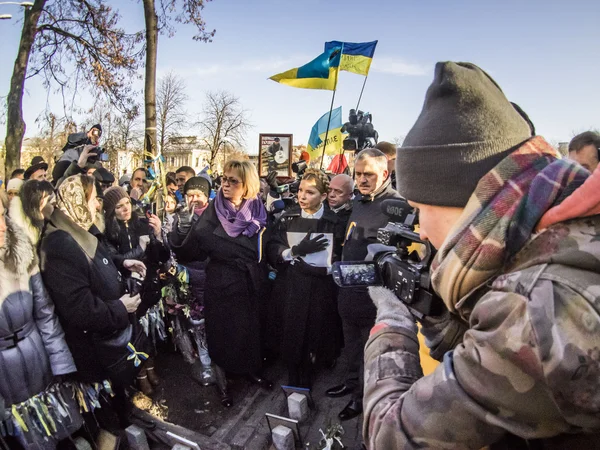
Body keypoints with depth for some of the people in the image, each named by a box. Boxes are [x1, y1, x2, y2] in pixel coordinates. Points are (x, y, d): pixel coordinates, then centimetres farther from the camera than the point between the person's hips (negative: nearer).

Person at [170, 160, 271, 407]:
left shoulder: (258, 211, -5)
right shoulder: (213, 213, -13)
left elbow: (267, 247, 4)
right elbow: (191, 252, -16)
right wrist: (183, 232, -32)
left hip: (252, 283, 3)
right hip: (222, 284, -3)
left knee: (251, 328, 18)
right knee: (222, 332, 12)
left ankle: (253, 370, 45)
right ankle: (221, 382, 36)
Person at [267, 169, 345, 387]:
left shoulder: (334, 223, -5)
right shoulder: (288, 217, 2)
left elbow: (339, 261, -8)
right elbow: (272, 250, -4)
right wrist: (296, 251, -19)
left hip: (320, 293, -1)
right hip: (290, 289, 1)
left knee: (314, 336, 10)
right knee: (291, 336, 7)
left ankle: (305, 377, 37)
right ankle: (293, 379, 34)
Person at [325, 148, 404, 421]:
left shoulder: (396, 204, -17)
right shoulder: (358, 202, 9)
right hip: (350, 287, 8)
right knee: (352, 344, 24)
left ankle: (362, 396, 32)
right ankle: (352, 382, 44)